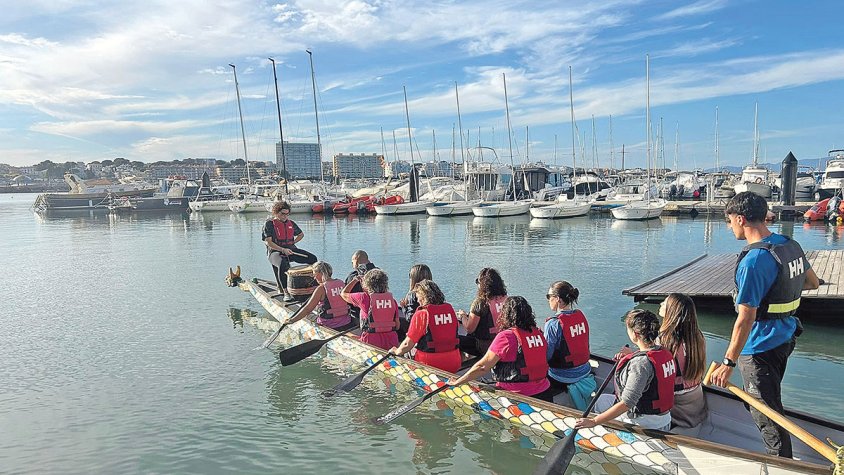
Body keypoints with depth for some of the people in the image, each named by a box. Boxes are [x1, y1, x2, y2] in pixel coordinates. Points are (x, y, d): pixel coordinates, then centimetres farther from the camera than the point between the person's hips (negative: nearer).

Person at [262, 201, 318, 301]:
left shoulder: (290, 223, 13)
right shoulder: (269, 224, -2)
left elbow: (301, 234, 29)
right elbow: (269, 243, -10)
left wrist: (292, 243, 11)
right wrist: (283, 249, -23)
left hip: (291, 250, 5)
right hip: (275, 252, -5)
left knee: (312, 259, -15)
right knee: (283, 265, -40)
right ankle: (285, 291, -33)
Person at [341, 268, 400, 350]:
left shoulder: (364, 298, -6)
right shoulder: (392, 300, 4)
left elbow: (343, 294, 11)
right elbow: (397, 325, 9)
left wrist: (355, 280, 24)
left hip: (372, 341, -4)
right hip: (391, 342, 4)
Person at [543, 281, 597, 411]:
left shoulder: (553, 323, -22)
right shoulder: (581, 316, -1)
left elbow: (546, 355, -20)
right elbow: (583, 345, 10)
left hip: (563, 379, -7)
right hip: (585, 371, 7)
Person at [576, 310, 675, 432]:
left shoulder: (640, 363, -28)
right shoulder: (667, 353, -3)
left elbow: (626, 404, -32)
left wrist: (594, 421, -30)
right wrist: (628, 355, 20)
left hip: (644, 425, -8)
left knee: (601, 400, 10)